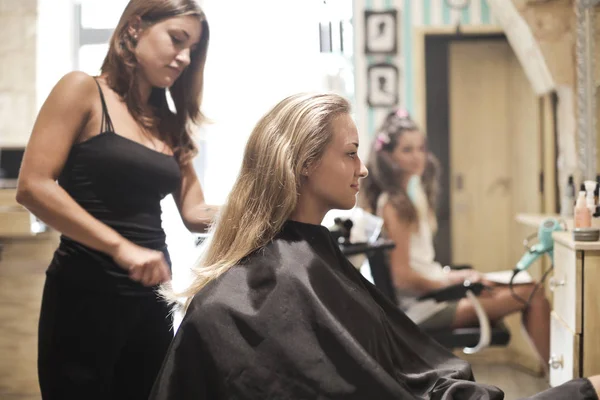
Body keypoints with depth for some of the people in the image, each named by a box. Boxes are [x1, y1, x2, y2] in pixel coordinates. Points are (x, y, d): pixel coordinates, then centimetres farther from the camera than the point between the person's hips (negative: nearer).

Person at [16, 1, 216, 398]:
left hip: (151, 298, 6)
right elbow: (33, 187, -15)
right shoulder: (83, 91, -5)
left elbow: (195, 212, 10)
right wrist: (121, 247, -21)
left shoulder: (169, 124, 13)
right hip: (86, 292, -6)